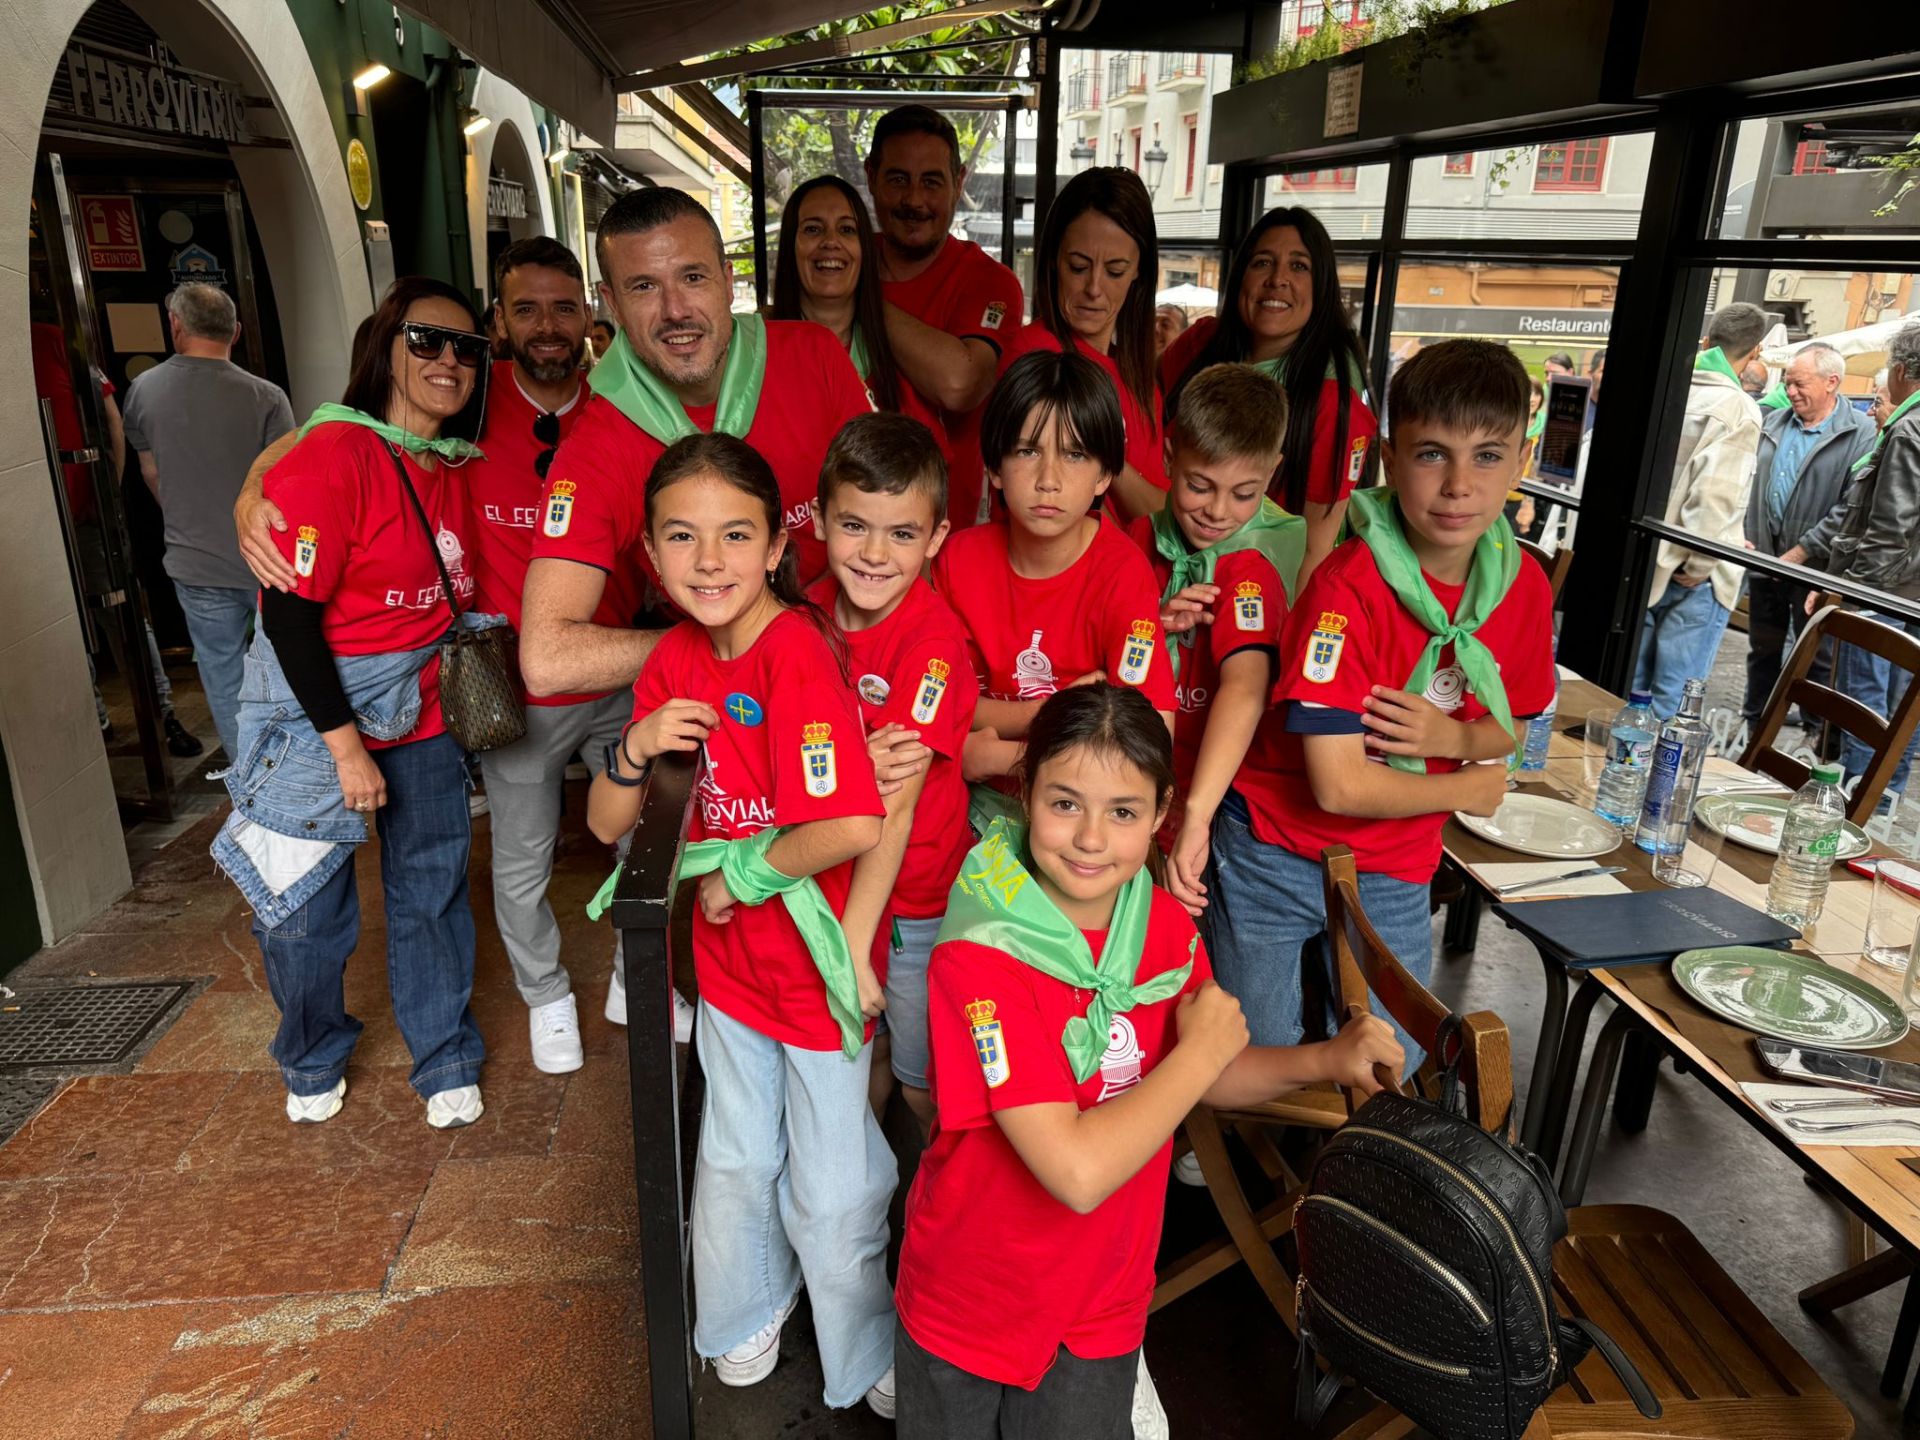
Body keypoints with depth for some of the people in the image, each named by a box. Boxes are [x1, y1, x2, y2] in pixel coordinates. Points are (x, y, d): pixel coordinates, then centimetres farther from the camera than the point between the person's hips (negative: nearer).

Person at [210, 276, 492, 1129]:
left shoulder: (456, 465, 2)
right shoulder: (331, 457, -19)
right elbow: (290, 612, -20)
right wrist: (346, 744, -18)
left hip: (421, 710, 5)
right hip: (317, 708, -5)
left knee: (432, 889, 12)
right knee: (306, 905, 8)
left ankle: (444, 1059, 31)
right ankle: (312, 1062, 35)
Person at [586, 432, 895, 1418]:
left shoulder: (798, 652, -25)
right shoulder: (676, 660, -2)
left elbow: (854, 827, -34)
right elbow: (607, 825, 2)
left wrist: (743, 873, -17)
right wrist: (635, 750, -19)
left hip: (814, 958, -6)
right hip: (730, 954, 6)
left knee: (830, 1190, 10)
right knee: (735, 1160, 22)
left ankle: (867, 1359, 38)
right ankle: (748, 1309, 51)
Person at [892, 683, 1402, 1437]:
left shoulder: (1166, 927, -10)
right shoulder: (980, 959, -29)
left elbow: (1188, 1079, 6)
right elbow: (1077, 1171, -34)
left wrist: (1323, 1061, -10)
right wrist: (1202, 1050, -24)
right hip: (967, 1300, -3)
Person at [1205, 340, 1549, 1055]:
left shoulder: (1524, 585, -5)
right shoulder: (1348, 588, -24)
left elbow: (1509, 728, 10)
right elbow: (1340, 785, -25)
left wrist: (1452, 736, -14)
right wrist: (1468, 789, -9)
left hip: (1395, 874, 5)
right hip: (1275, 857, -4)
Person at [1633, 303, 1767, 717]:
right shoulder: (1738, 408, -13)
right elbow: (1715, 493, -21)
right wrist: (1699, 564, -10)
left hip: (1644, 562, 6)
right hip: (1691, 576, -6)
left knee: (1629, 689, 13)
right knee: (1674, 703, -1)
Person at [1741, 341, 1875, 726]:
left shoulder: (1860, 433, -10)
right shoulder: (1773, 423, 9)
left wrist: (1802, 552, -17)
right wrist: (1743, 535, 0)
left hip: (1814, 566, -6)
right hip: (1765, 558, 6)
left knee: (1815, 658, 4)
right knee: (1763, 651, 17)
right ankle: (1754, 728, 29)